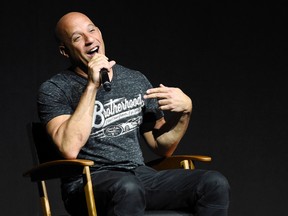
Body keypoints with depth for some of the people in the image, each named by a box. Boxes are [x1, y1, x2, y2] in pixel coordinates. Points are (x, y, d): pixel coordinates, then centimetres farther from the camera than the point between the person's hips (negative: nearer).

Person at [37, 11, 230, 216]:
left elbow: (162, 147, 22)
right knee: (128, 188, -41)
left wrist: (186, 112, 2)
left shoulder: (136, 80, 17)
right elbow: (70, 149, -17)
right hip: (88, 183, -5)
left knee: (216, 183, -20)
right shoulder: (54, 90, 1)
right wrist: (92, 86, -16)